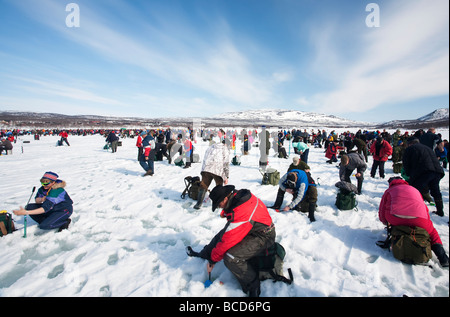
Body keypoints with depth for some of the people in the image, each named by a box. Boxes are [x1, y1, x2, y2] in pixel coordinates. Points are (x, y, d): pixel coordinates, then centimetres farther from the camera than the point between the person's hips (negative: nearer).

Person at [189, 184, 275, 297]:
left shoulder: (242, 214, -36)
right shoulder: (237, 194, -11)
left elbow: (227, 241, -27)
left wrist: (213, 259, -14)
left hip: (262, 236, -9)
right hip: (250, 227, 10)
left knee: (230, 258, -25)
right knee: (221, 235, 14)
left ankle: (253, 286, -3)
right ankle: (203, 254, 42)